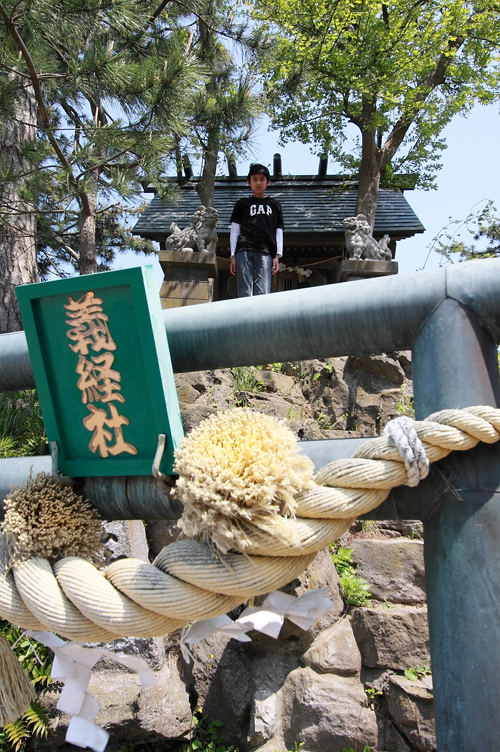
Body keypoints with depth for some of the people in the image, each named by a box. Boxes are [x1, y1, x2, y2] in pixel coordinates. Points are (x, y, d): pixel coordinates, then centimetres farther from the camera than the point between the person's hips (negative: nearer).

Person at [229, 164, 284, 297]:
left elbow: (279, 232, 18)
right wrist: (233, 256, 4)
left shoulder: (274, 205, 23)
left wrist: (277, 256, 5)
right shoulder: (242, 203, 20)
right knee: (245, 294, -9)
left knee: (263, 294, -12)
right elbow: (234, 231, 15)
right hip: (244, 251, 0)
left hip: (265, 252, 1)